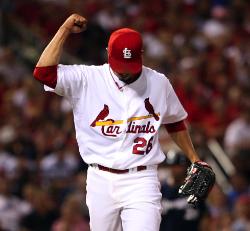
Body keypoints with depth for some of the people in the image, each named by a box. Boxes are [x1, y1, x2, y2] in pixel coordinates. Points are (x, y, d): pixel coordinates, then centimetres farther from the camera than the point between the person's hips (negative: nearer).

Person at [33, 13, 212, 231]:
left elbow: (175, 123, 20)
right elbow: (43, 72, -14)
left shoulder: (158, 83, 5)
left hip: (141, 182, -1)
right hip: (101, 180, 1)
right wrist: (65, 29, -11)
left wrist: (194, 159, 16)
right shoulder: (87, 79, -2)